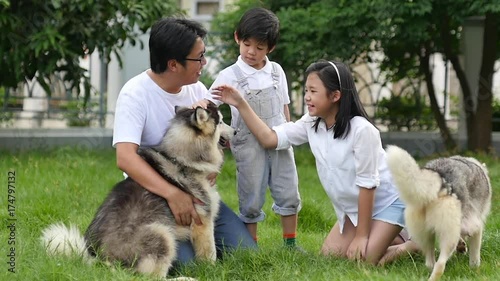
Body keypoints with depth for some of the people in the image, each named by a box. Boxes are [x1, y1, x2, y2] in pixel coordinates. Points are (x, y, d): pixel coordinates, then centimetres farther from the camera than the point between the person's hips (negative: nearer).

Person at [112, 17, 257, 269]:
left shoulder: (197, 90, 2)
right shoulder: (135, 94, -17)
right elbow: (125, 158, -28)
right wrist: (172, 194, -39)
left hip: (195, 192, 6)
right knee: (186, 263, -27)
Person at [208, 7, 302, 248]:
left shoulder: (276, 71, 6)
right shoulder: (230, 76, -7)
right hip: (249, 145, -4)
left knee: (289, 194, 8)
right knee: (251, 200, 4)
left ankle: (290, 244, 20)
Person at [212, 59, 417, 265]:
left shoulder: (361, 130, -28)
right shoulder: (311, 124, -6)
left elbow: (367, 183, -24)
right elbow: (270, 138, -6)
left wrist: (361, 236, -20)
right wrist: (241, 105, -14)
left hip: (386, 202, -8)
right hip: (354, 207, 8)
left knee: (363, 259, -21)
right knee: (330, 254, 3)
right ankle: (388, 238, 19)